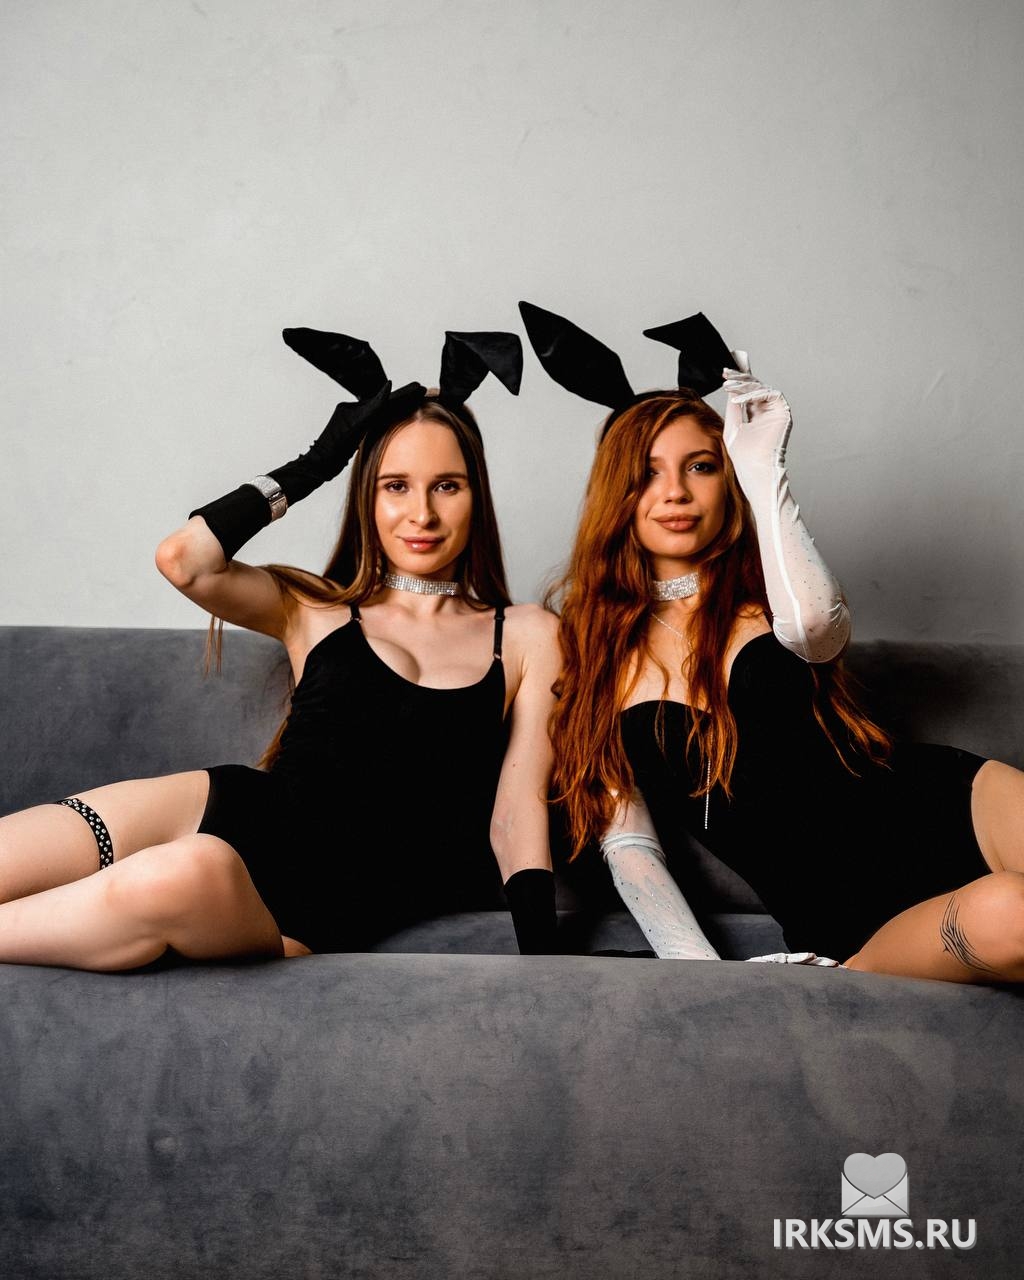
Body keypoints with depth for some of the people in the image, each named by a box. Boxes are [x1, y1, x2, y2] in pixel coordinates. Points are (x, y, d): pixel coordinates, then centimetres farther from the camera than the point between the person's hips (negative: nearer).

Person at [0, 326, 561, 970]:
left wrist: (540, 947, -9)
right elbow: (182, 560, -5)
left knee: (183, 879, -36)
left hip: (330, 906, -2)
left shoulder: (527, 637, 11)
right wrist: (316, 463, 3)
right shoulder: (313, 609, 13)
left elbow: (517, 808, 6)